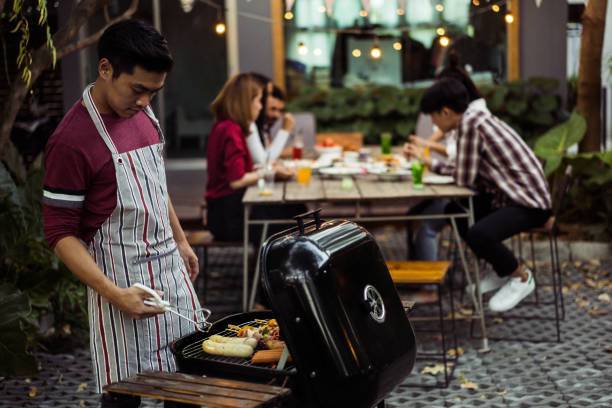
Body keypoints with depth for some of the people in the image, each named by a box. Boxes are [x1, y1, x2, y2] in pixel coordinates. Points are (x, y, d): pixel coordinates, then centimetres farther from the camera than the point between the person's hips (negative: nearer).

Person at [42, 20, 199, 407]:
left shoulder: (142, 113, 6)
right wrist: (113, 293, -22)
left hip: (170, 268, 7)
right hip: (122, 280, -7)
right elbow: (61, 234, -16)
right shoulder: (71, 140, -18)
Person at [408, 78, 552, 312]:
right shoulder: (476, 116, 9)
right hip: (512, 194, 11)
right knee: (454, 211, 15)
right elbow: (464, 169, 17)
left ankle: (521, 278, -1)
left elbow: (464, 179, -20)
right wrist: (427, 161, 21)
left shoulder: (469, 124, -21)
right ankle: (501, 271, 25)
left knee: (478, 235, -31)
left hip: (531, 204, -11)